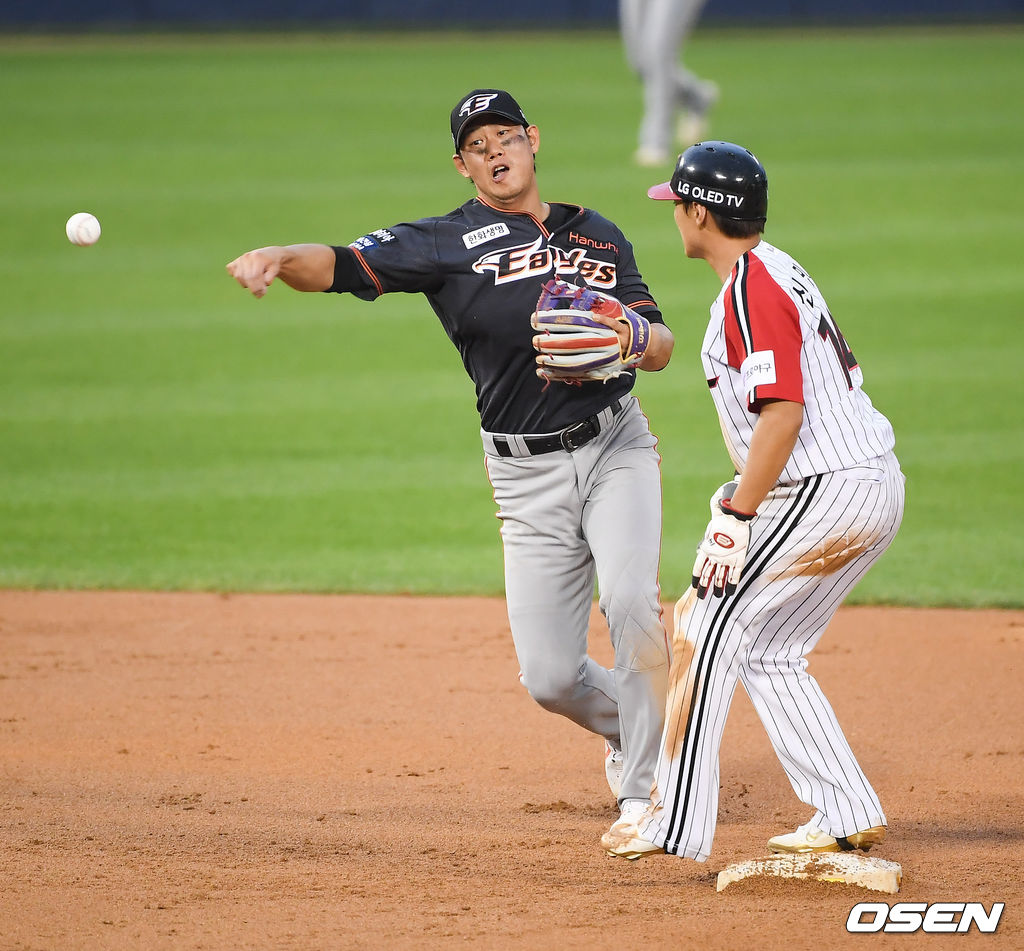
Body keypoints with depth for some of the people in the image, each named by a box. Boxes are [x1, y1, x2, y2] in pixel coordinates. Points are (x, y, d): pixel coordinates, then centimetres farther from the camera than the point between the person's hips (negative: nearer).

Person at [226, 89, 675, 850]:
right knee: (549, 677, -3)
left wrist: (630, 337, -16)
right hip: (527, 476, 0)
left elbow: (662, 348, 8)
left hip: (615, 445, 0)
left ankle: (644, 789, -9)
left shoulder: (598, 236, 11)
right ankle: (626, 726, 32)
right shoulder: (449, 241, 2)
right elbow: (345, 266, -12)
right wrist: (277, 259, -33)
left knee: (631, 602, -24)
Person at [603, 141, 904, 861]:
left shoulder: (752, 290, -14)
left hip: (829, 491, -10)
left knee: (708, 628, -7)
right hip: (876, 489, 10)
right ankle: (851, 818, 13)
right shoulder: (781, 274, 18)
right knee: (766, 651, 16)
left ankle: (678, 826, -9)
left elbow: (783, 411, -23)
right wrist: (743, 496, 22)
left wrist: (737, 519, -22)